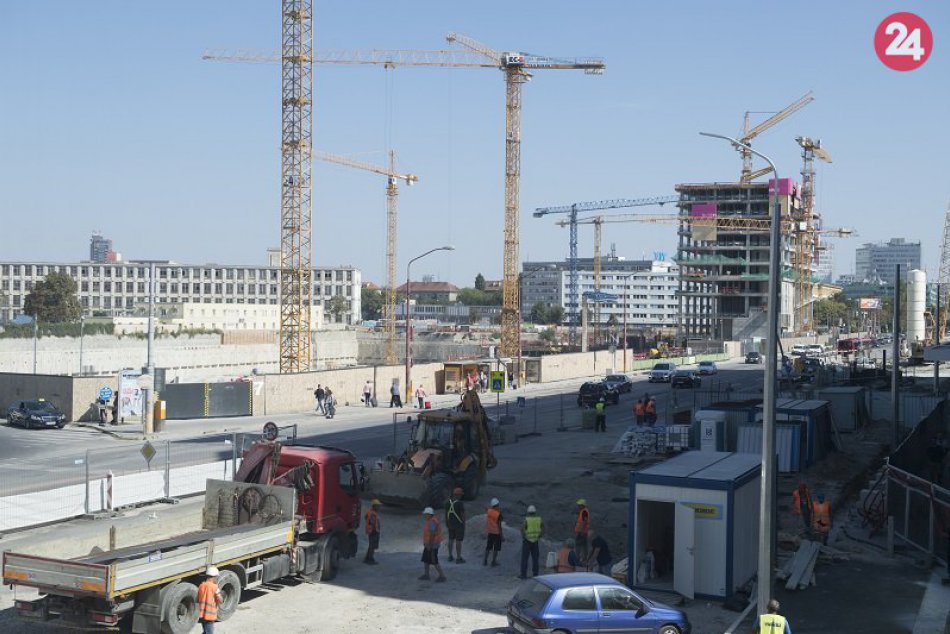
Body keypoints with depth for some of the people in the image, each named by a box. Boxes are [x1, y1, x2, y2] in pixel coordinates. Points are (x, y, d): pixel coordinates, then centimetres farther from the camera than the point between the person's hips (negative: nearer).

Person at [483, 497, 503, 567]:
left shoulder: (488, 511, -4)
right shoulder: (498, 514, -18)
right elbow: (499, 525, -15)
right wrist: (501, 534, -8)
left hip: (490, 532, 5)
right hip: (497, 532, -5)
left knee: (488, 547, 15)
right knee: (496, 548, 7)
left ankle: (485, 560, 15)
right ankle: (494, 561, 9)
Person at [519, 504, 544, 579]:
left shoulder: (526, 520, -13)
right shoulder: (539, 519, -2)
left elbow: (522, 529, -24)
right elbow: (543, 529, 0)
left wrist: (523, 537, -10)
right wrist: (539, 537, 8)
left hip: (527, 541, -4)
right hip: (535, 541, 4)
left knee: (524, 558, 2)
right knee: (535, 558, 11)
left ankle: (523, 574, 1)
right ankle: (535, 574, 12)